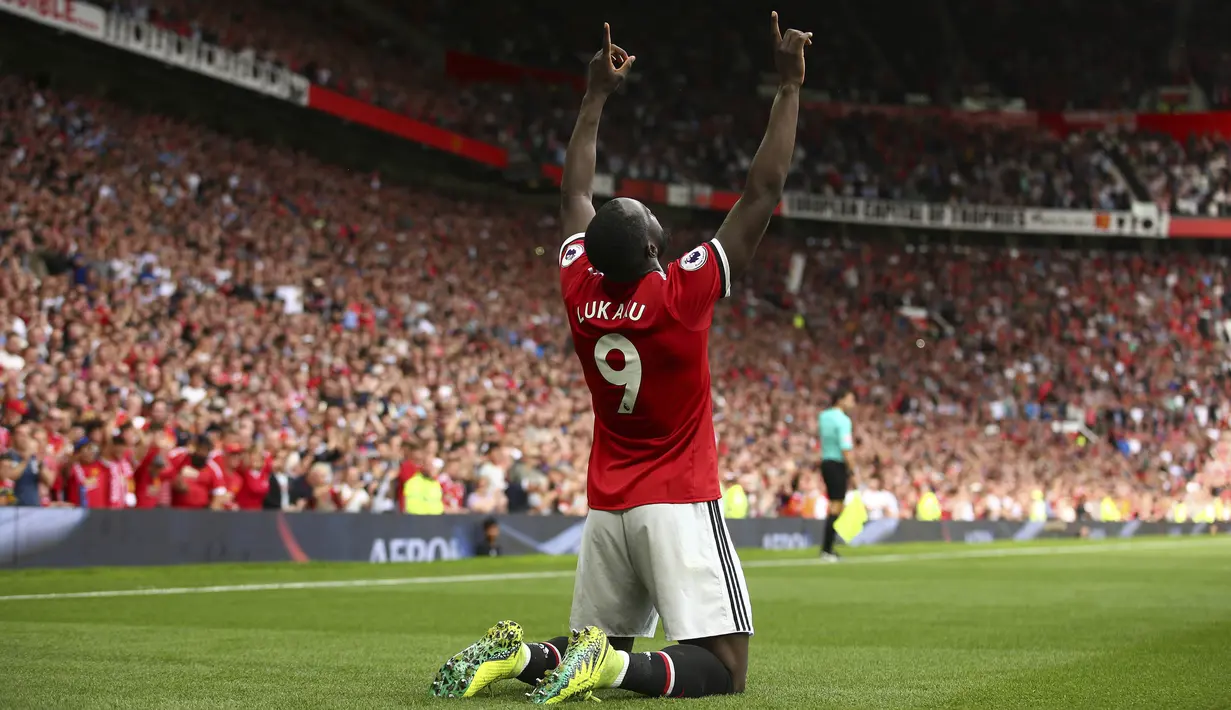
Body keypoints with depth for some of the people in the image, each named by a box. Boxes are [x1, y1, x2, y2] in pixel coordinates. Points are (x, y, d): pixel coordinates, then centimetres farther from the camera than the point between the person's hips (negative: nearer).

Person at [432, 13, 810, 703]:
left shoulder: (579, 292, -1)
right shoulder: (684, 294, -15)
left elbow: (576, 195, 16)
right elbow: (764, 193, -12)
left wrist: (597, 95, 24)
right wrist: (790, 86, -6)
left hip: (606, 509, 6)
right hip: (681, 506, -6)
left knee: (602, 647, 18)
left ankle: (516, 653, -9)